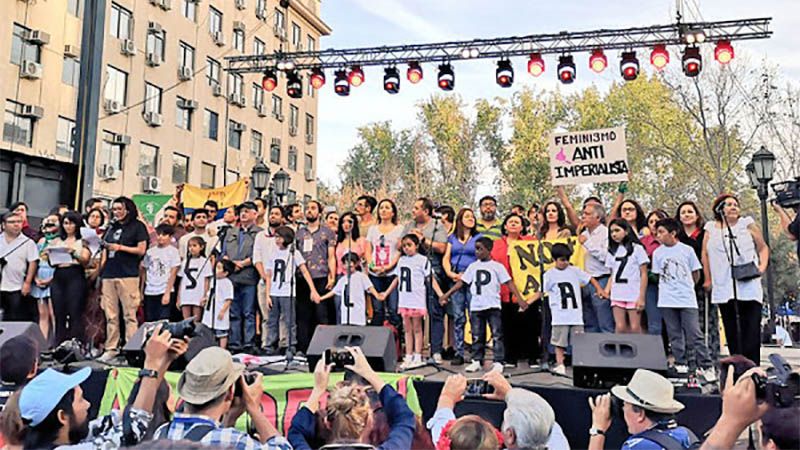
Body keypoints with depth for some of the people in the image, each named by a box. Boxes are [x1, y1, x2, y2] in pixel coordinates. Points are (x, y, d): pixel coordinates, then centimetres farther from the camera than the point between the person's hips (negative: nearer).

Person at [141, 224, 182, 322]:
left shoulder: (173, 251, 0)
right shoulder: (150, 251, 11)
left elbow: (173, 274, -5)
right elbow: (144, 272, 14)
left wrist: (167, 293, -12)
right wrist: (141, 291, 8)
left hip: (164, 292, -4)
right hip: (149, 292, 4)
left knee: (163, 321, -6)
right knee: (149, 321, 5)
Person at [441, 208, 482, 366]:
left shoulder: (479, 237, 10)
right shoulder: (452, 237, 17)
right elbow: (446, 258, 12)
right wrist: (450, 273, -5)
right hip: (455, 280, 2)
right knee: (458, 317, 2)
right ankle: (459, 353, 7)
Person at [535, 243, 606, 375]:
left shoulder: (575, 271, 7)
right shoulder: (549, 275, 0)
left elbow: (590, 279, 13)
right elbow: (541, 292, -1)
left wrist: (599, 289, -4)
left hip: (576, 314, 2)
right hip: (560, 316, -2)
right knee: (559, 342, 3)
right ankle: (560, 365, 11)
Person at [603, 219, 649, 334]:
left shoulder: (637, 248, 0)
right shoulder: (612, 251, 13)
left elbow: (644, 274, -2)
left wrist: (641, 297, -8)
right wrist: (607, 289, -4)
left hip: (634, 295, -3)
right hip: (617, 295, 3)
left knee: (635, 328, -1)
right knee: (620, 328, 0)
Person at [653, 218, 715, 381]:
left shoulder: (687, 250, -1)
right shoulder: (658, 252, 4)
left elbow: (696, 274, 7)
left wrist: (686, 287, 11)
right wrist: (669, 288, 5)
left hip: (687, 300, -2)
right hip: (667, 301, 3)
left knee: (694, 334, -5)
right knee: (674, 336, 8)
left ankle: (706, 366, 3)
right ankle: (680, 365, 16)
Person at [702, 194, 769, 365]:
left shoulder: (747, 225, 8)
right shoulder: (711, 229, 9)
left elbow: (763, 247, 13)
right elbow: (705, 254, 13)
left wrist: (762, 266, -3)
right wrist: (708, 280, 11)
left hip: (749, 287, -1)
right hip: (724, 289, 1)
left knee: (752, 328, -5)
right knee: (731, 331, 5)